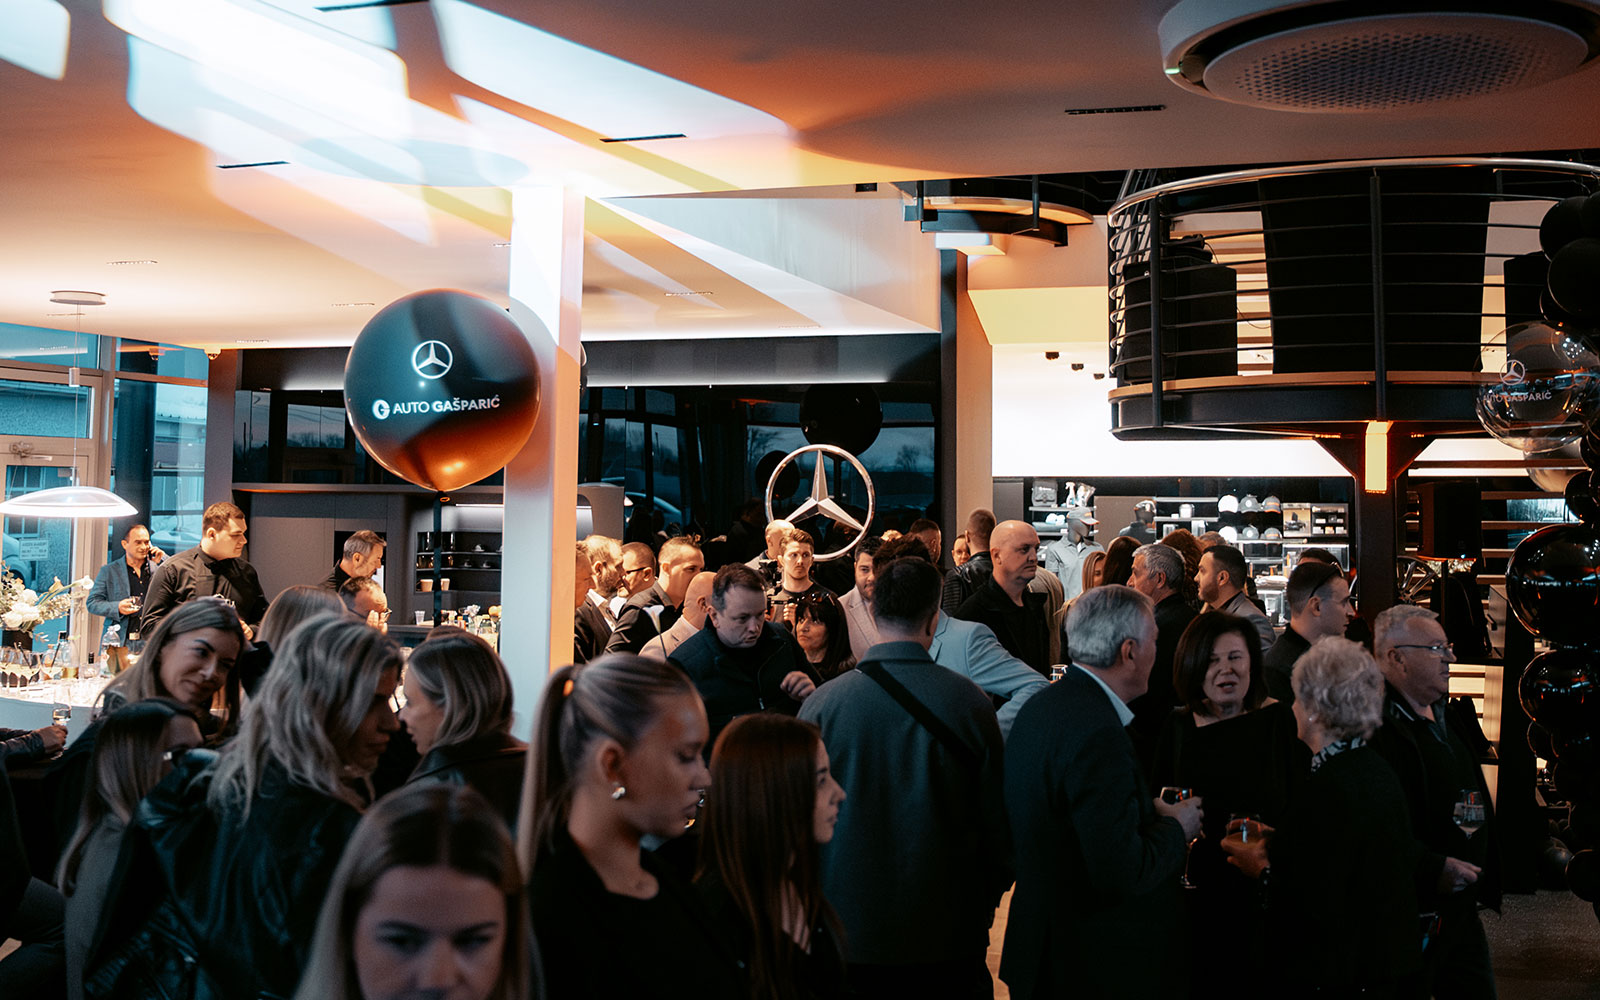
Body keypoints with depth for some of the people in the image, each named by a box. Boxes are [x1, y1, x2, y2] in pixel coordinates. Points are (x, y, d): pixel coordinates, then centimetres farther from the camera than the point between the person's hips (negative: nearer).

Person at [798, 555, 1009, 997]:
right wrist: (983, 907, 12)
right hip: (949, 940, 0)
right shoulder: (971, 703, -10)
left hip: (848, 934, 1)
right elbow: (998, 823, -3)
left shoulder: (820, 704, -9)